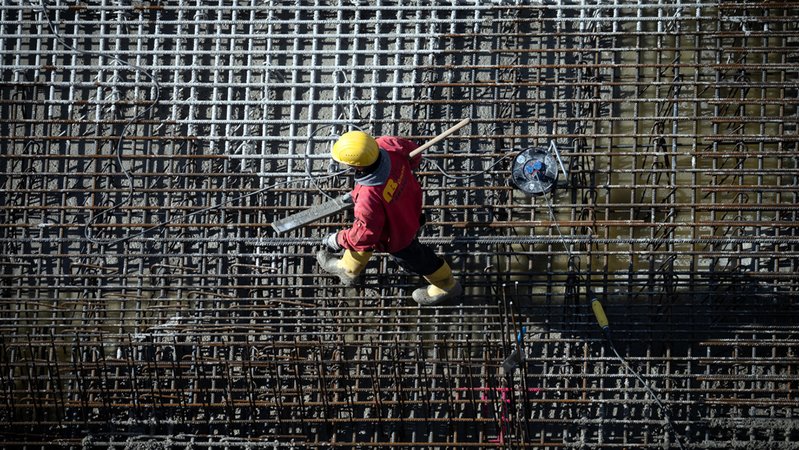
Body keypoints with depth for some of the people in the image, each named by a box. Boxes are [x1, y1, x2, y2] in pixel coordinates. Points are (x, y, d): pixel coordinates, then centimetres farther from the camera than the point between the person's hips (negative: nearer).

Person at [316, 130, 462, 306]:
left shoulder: (369, 196, -48)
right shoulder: (388, 145, -32)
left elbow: (366, 233, -32)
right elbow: (414, 156, -9)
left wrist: (338, 240, -15)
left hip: (396, 235, -6)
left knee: (412, 258, 26)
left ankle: (446, 285, 54)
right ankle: (348, 269, 62)